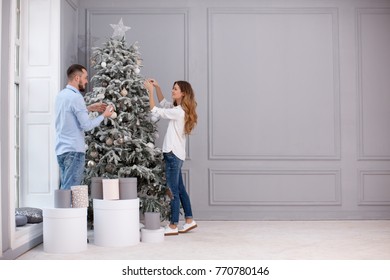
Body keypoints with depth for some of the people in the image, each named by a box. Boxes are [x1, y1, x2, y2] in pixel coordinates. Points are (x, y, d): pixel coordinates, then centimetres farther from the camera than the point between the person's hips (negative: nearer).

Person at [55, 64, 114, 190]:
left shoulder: (60, 95, 12)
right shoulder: (76, 97, -15)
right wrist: (104, 115, -3)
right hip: (74, 150, -9)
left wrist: (89, 108, 19)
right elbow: (86, 125, -16)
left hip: (60, 149, 9)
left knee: (64, 187, 13)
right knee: (70, 190, -6)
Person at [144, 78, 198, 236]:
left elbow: (155, 111, -16)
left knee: (173, 191, -3)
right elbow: (163, 103, 23)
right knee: (180, 189, 15)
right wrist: (157, 87, 10)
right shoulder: (179, 109, 11)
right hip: (176, 154, 10)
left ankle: (173, 226, 4)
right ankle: (189, 221, 22)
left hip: (173, 154, -10)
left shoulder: (178, 112, -18)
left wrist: (150, 90, -10)